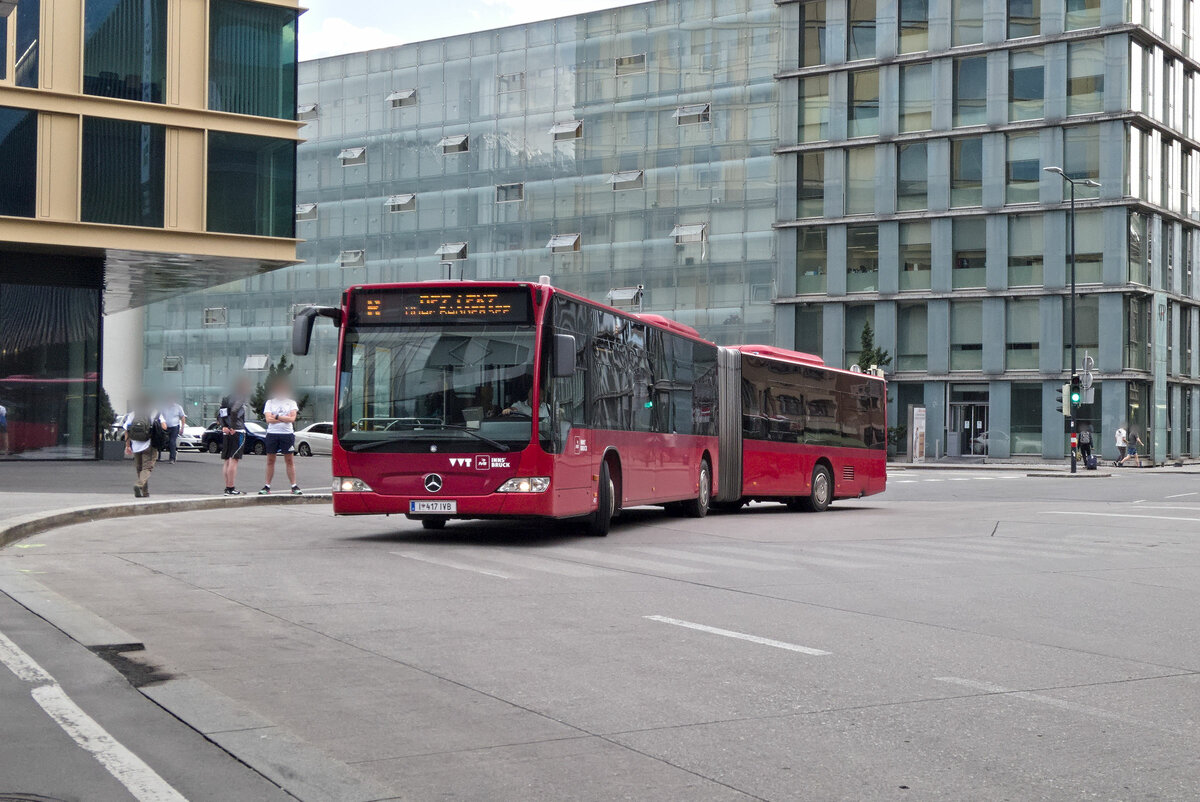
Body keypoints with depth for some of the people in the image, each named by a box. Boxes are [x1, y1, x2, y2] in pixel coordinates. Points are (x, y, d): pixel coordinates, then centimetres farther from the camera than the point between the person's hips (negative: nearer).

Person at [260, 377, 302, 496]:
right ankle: (267, 486, 8)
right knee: (270, 460, 4)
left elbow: (292, 418, -6)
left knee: (290, 460, 0)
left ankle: (294, 486, 2)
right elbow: (268, 419, -4)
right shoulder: (269, 402, 10)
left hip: (287, 434, -1)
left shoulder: (291, 403, 9)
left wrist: (277, 417, -7)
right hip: (272, 434, 1)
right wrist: (285, 418, -6)